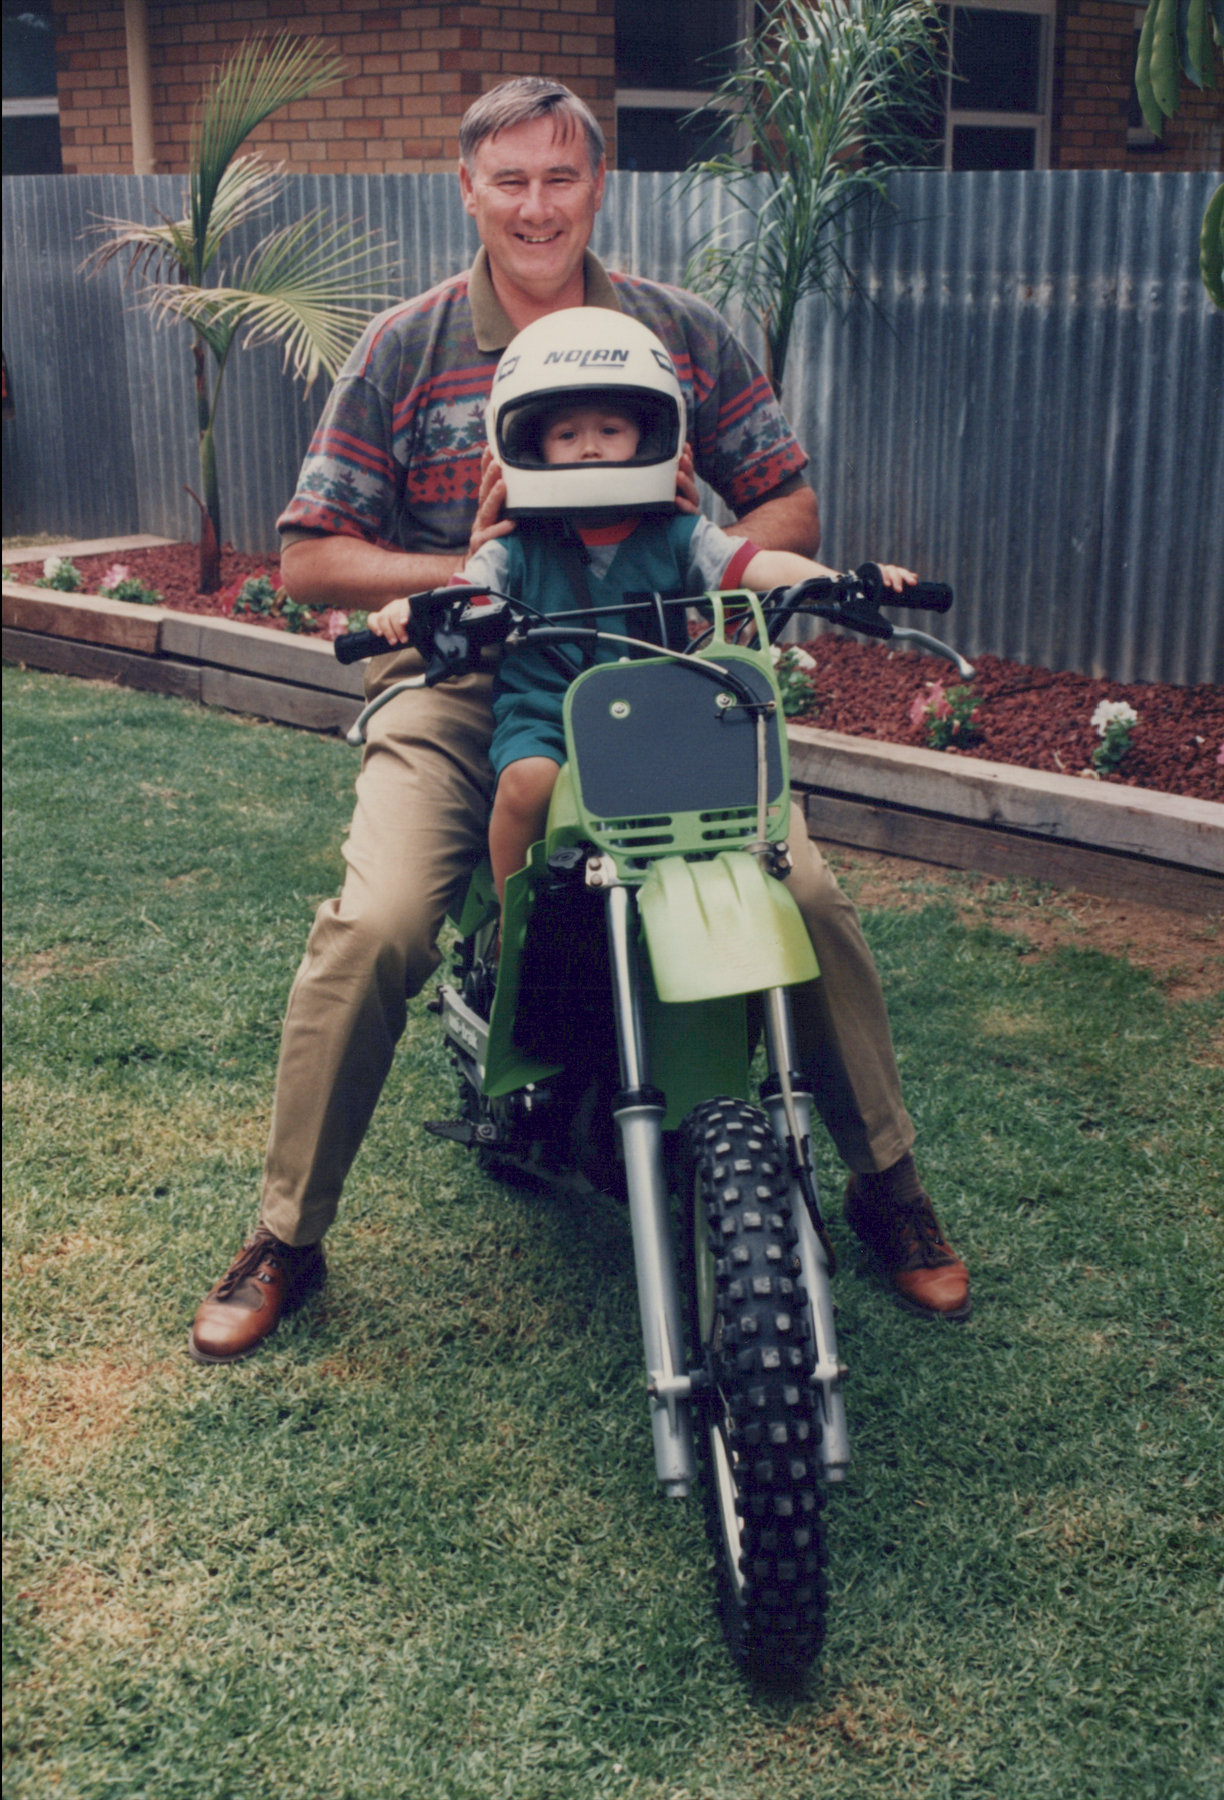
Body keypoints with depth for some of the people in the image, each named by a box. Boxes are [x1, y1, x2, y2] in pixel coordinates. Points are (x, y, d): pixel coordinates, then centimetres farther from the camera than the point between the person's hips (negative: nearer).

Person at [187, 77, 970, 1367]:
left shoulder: (684, 333, 8)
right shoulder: (403, 351, 4)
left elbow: (789, 500, 11)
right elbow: (310, 557, 3)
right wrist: (465, 571, -13)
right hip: (462, 688, -1)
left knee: (807, 896, -18)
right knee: (376, 925, -25)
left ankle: (887, 1182, 8)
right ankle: (284, 1236, -4)